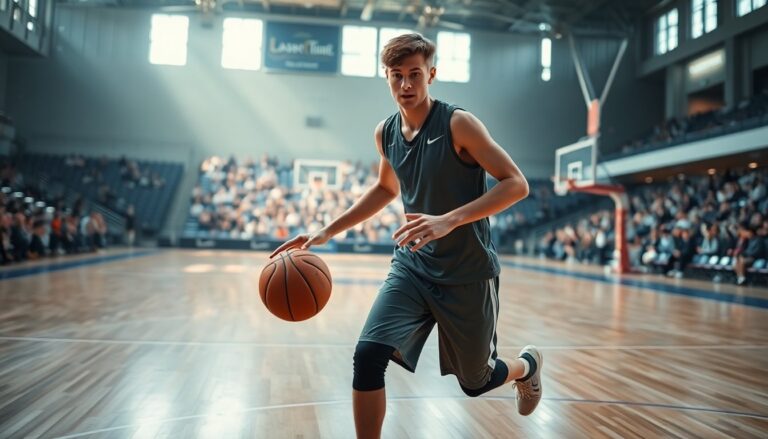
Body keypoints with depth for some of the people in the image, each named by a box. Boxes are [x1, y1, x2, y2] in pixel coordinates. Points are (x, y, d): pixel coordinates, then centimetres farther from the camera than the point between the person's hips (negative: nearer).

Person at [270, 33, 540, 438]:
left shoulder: (458, 124, -16)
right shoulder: (385, 133, 1)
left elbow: (516, 184, -20)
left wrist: (449, 220, -33)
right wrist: (327, 232, 13)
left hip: (468, 275, -4)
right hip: (412, 266, 4)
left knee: (476, 383, 14)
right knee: (367, 355, -18)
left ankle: (527, 366, 50)